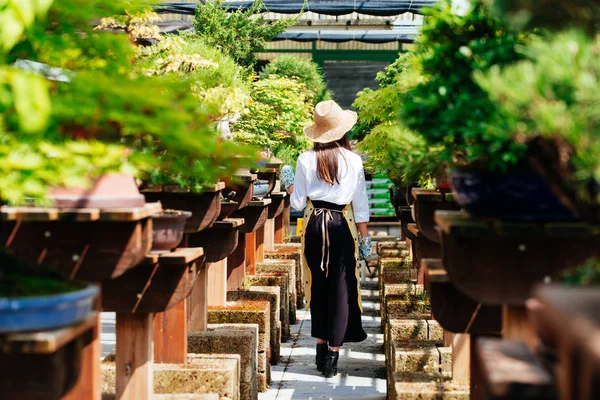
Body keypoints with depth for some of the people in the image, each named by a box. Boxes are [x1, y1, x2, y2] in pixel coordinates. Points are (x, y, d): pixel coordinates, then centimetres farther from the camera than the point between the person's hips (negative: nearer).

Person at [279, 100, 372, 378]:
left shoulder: (306, 160, -4)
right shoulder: (353, 160, -5)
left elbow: (298, 203, 0)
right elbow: (360, 203, -2)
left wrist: (288, 183, 20)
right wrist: (364, 238, 6)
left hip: (314, 225, 1)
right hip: (342, 225, -1)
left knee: (318, 286, 15)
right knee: (341, 288, 5)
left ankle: (321, 347, 20)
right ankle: (333, 355, 3)